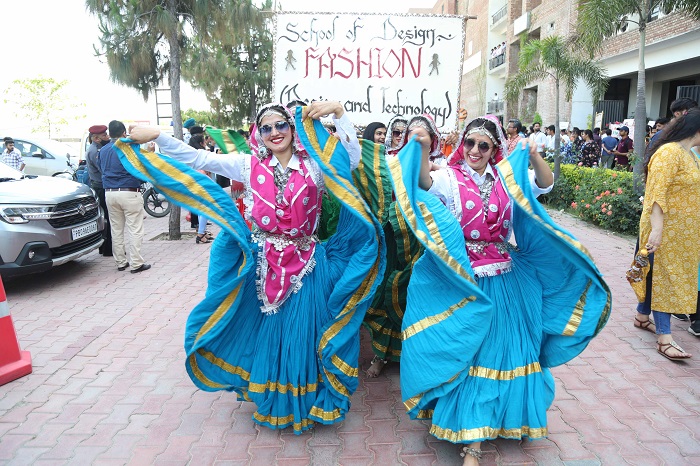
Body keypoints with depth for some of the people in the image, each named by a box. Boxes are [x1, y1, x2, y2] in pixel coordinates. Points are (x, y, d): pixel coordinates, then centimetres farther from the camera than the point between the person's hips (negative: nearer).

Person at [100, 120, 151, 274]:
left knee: (116, 230, 13)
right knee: (135, 229, -2)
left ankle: (120, 262, 18)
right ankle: (136, 263, -2)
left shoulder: (103, 150, 11)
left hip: (109, 193, 6)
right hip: (129, 193, -6)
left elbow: (102, 169, 22)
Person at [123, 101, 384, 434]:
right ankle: (273, 402, 34)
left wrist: (338, 112, -17)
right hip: (264, 264, 1)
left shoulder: (314, 164, 0)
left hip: (306, 264, -1)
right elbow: (197, 159, 1)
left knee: (302, 331, 8)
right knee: (266, 332, 12)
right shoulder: (249, 165, 2)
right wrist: (156, 136, -6)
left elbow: (352, 157, -11)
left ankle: (308, 399, 29)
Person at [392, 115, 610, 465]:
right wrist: (423, 149, -38)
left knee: (500, 351, 11)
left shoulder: (507, 178, 7)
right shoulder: (448, 178, -3)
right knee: (466, 354, 0)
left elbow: (546, 183, -4)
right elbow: (424, 184, -23)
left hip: (502, 282, 4)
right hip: (462, 281, -3)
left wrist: (533, 156, -22)